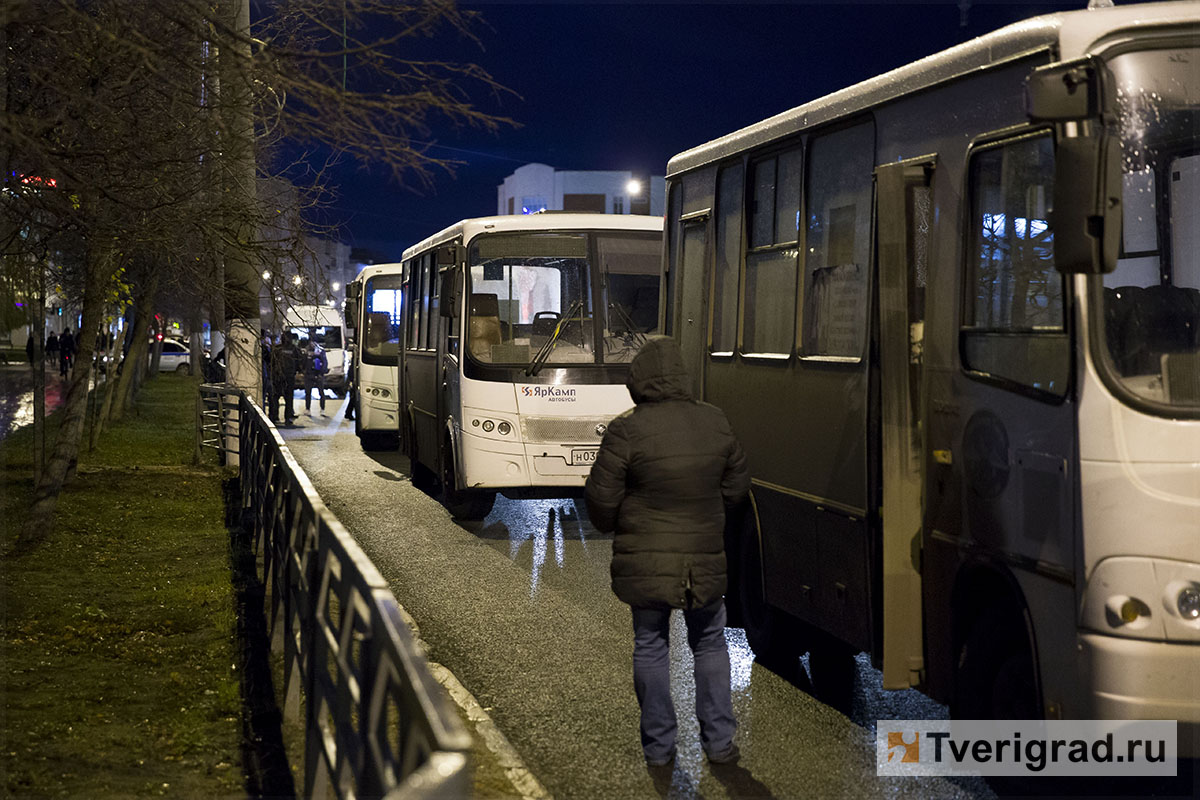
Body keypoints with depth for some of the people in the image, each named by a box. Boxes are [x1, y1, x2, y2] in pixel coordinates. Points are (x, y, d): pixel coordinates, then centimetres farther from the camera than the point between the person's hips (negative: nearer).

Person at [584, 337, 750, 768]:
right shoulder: (715, 422, -2)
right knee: (710, 644, 18)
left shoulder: (626, 431, -15)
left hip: (645, 561, -2)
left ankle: (659, 746, 17)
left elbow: (601, 500, -9)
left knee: (650, 646, 12)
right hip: (705, 559, 3)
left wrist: (610, 525, 13)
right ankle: (719, 741, 20)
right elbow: (737, 487, 9)